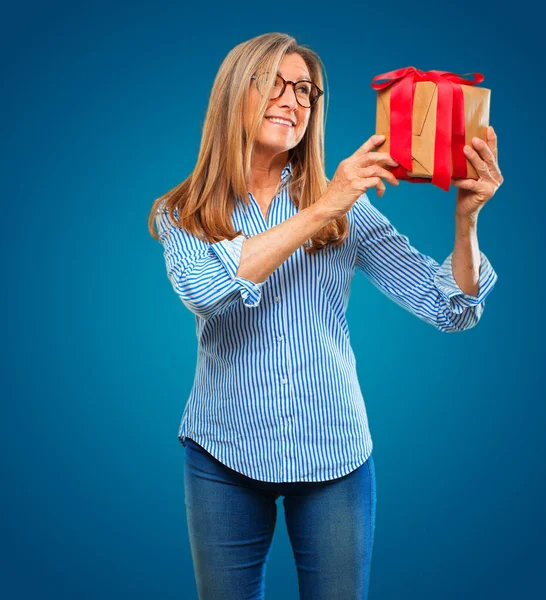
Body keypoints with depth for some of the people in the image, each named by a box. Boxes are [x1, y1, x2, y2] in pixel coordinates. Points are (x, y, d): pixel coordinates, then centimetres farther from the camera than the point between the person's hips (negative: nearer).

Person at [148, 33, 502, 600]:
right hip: (224, 454, 0)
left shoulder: (348, 210, -2)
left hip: (334, 456, 1)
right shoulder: (181, 215, -2)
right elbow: (204, 288, -24)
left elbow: (450, 309, -5)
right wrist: (319, 212, -25)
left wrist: (465, 218, -22)